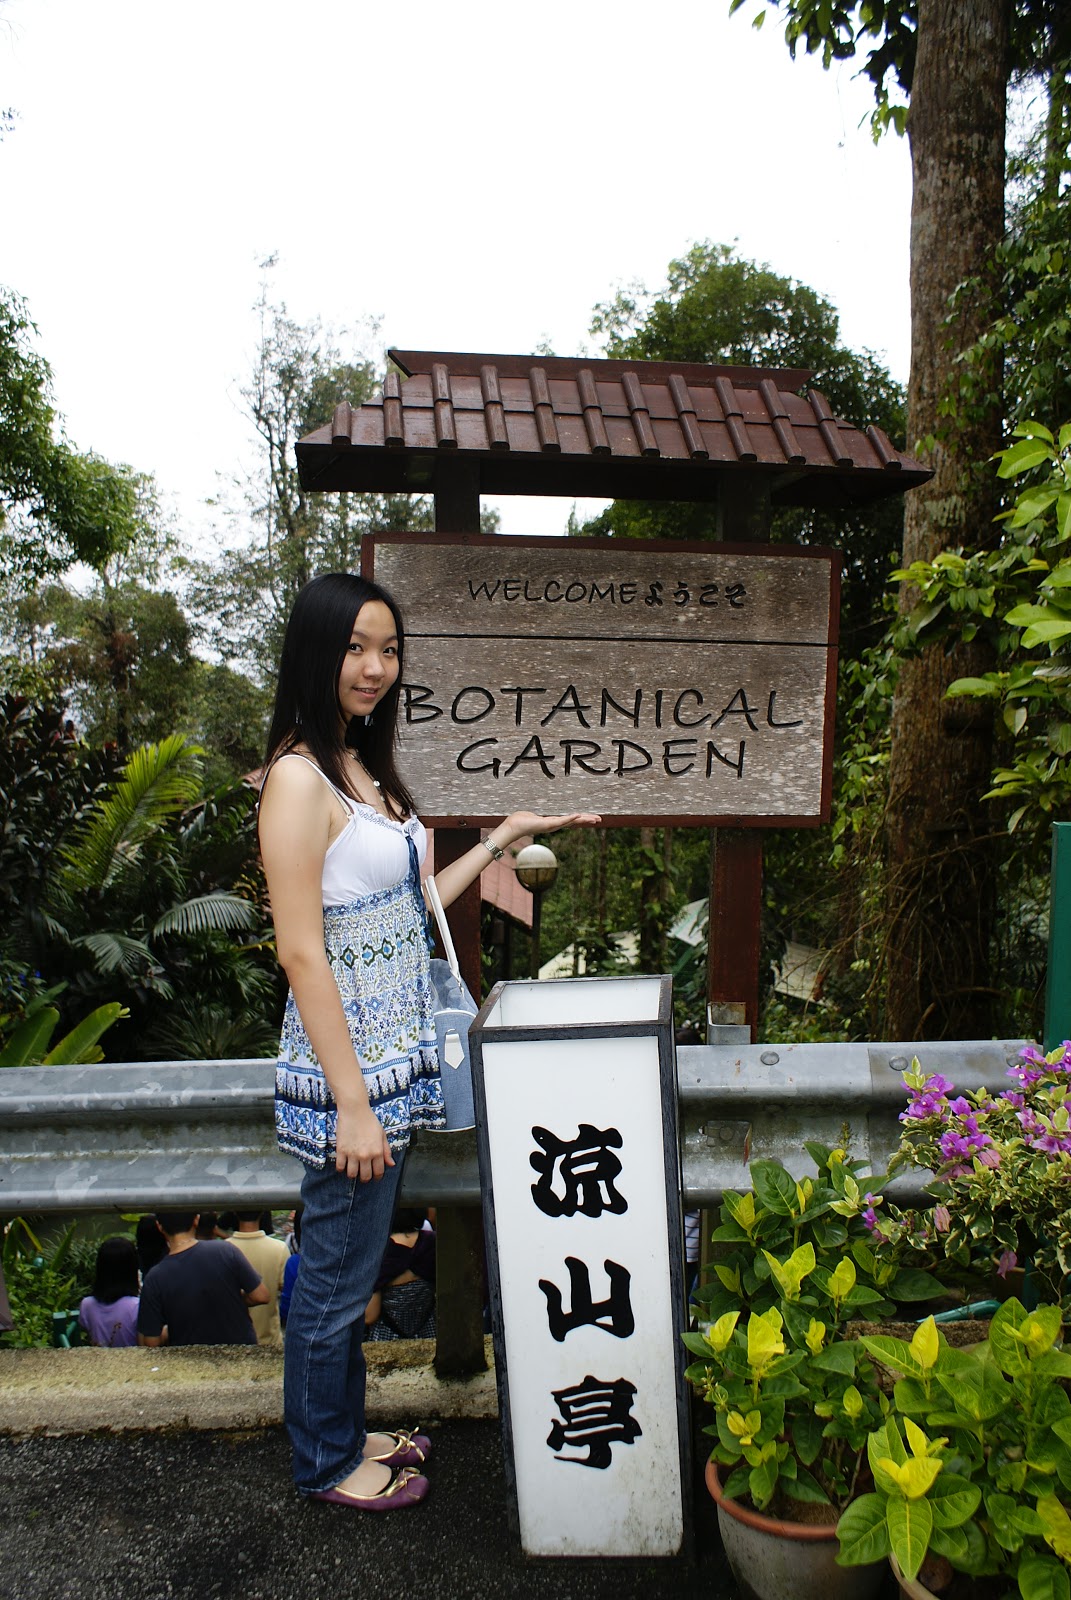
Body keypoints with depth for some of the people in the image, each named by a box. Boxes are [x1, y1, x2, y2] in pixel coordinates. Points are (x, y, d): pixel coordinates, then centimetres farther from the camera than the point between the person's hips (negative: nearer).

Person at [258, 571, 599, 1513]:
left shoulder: (364, 769, 10)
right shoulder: (299, 777, -17)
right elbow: (302, 953, -20)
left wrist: (502, 839, 12)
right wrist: (353, 1103, -19)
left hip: (394, 1058, 8)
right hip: (350, 1065, -8)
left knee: (352, 1267, 23)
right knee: (337, 1277, 11)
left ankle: (348, 1433, 41)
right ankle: (326, 1462, 33)